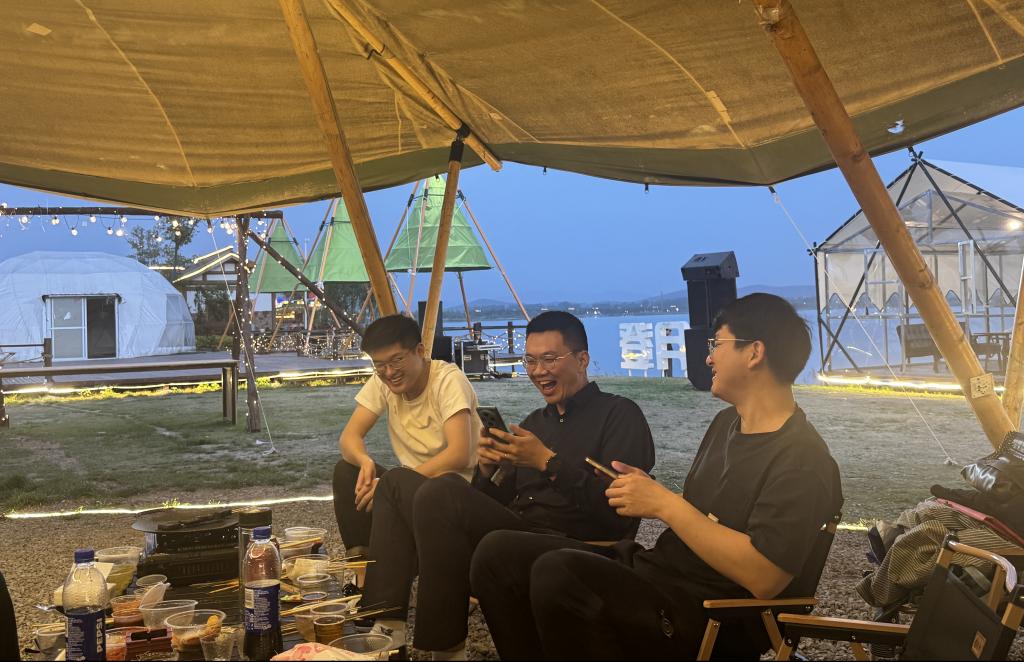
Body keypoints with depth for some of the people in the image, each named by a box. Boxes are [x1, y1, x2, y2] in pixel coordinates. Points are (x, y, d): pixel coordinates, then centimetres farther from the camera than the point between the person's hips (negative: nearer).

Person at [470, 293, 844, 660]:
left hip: (711, 622, -9)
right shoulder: (727, 422, 16)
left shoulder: (804, 462, -14)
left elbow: (763, 577, -24)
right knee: (498, 553, -3)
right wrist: (649, 495, 2)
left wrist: (666, 505, -19)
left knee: (556, 573, -32)